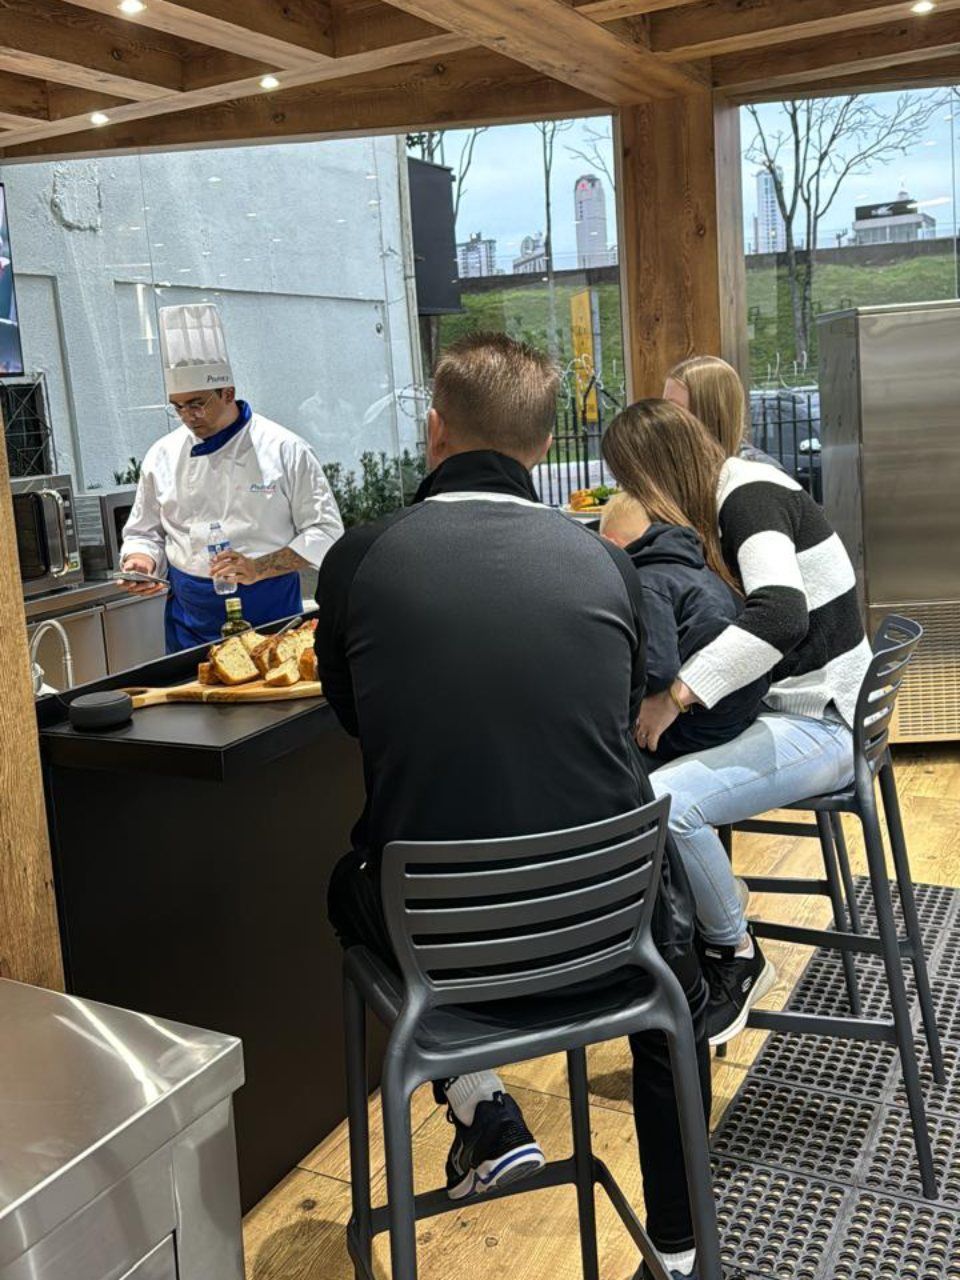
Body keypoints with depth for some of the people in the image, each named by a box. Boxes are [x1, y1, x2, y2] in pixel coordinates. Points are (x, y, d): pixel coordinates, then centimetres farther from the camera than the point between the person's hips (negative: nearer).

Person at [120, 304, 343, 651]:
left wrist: (259, 569, -17)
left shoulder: (285, 450, -6)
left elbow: (325, 531, -6)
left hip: (269, 613, -2)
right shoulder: (162, 456, 5)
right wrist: (142, 561, -8)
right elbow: (144, 532, 15)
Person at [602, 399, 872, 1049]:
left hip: (820, 723, -10)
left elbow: (780, 613, -35)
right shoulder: (728, 497, 11)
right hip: (782, 707, 10)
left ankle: (736, 957, -4)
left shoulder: (750, 495, -17)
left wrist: (674, 695, -33)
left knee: (664, 801, -29)